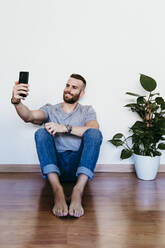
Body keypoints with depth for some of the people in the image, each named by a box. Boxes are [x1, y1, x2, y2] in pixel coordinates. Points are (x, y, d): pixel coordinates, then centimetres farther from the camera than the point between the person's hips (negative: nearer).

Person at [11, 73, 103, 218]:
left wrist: (65, 128, -20)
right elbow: (29, 116, -8)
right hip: (54, 164, 1)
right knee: (41, 133, -23)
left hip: (79, 165, 0)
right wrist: (16, 102, -29)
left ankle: (78, 191, -38)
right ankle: (57, 190, -38)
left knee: (94, 133, -24)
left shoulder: (87, 110, 15)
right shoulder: (50, 109, 15)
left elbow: (94, 129, -9)